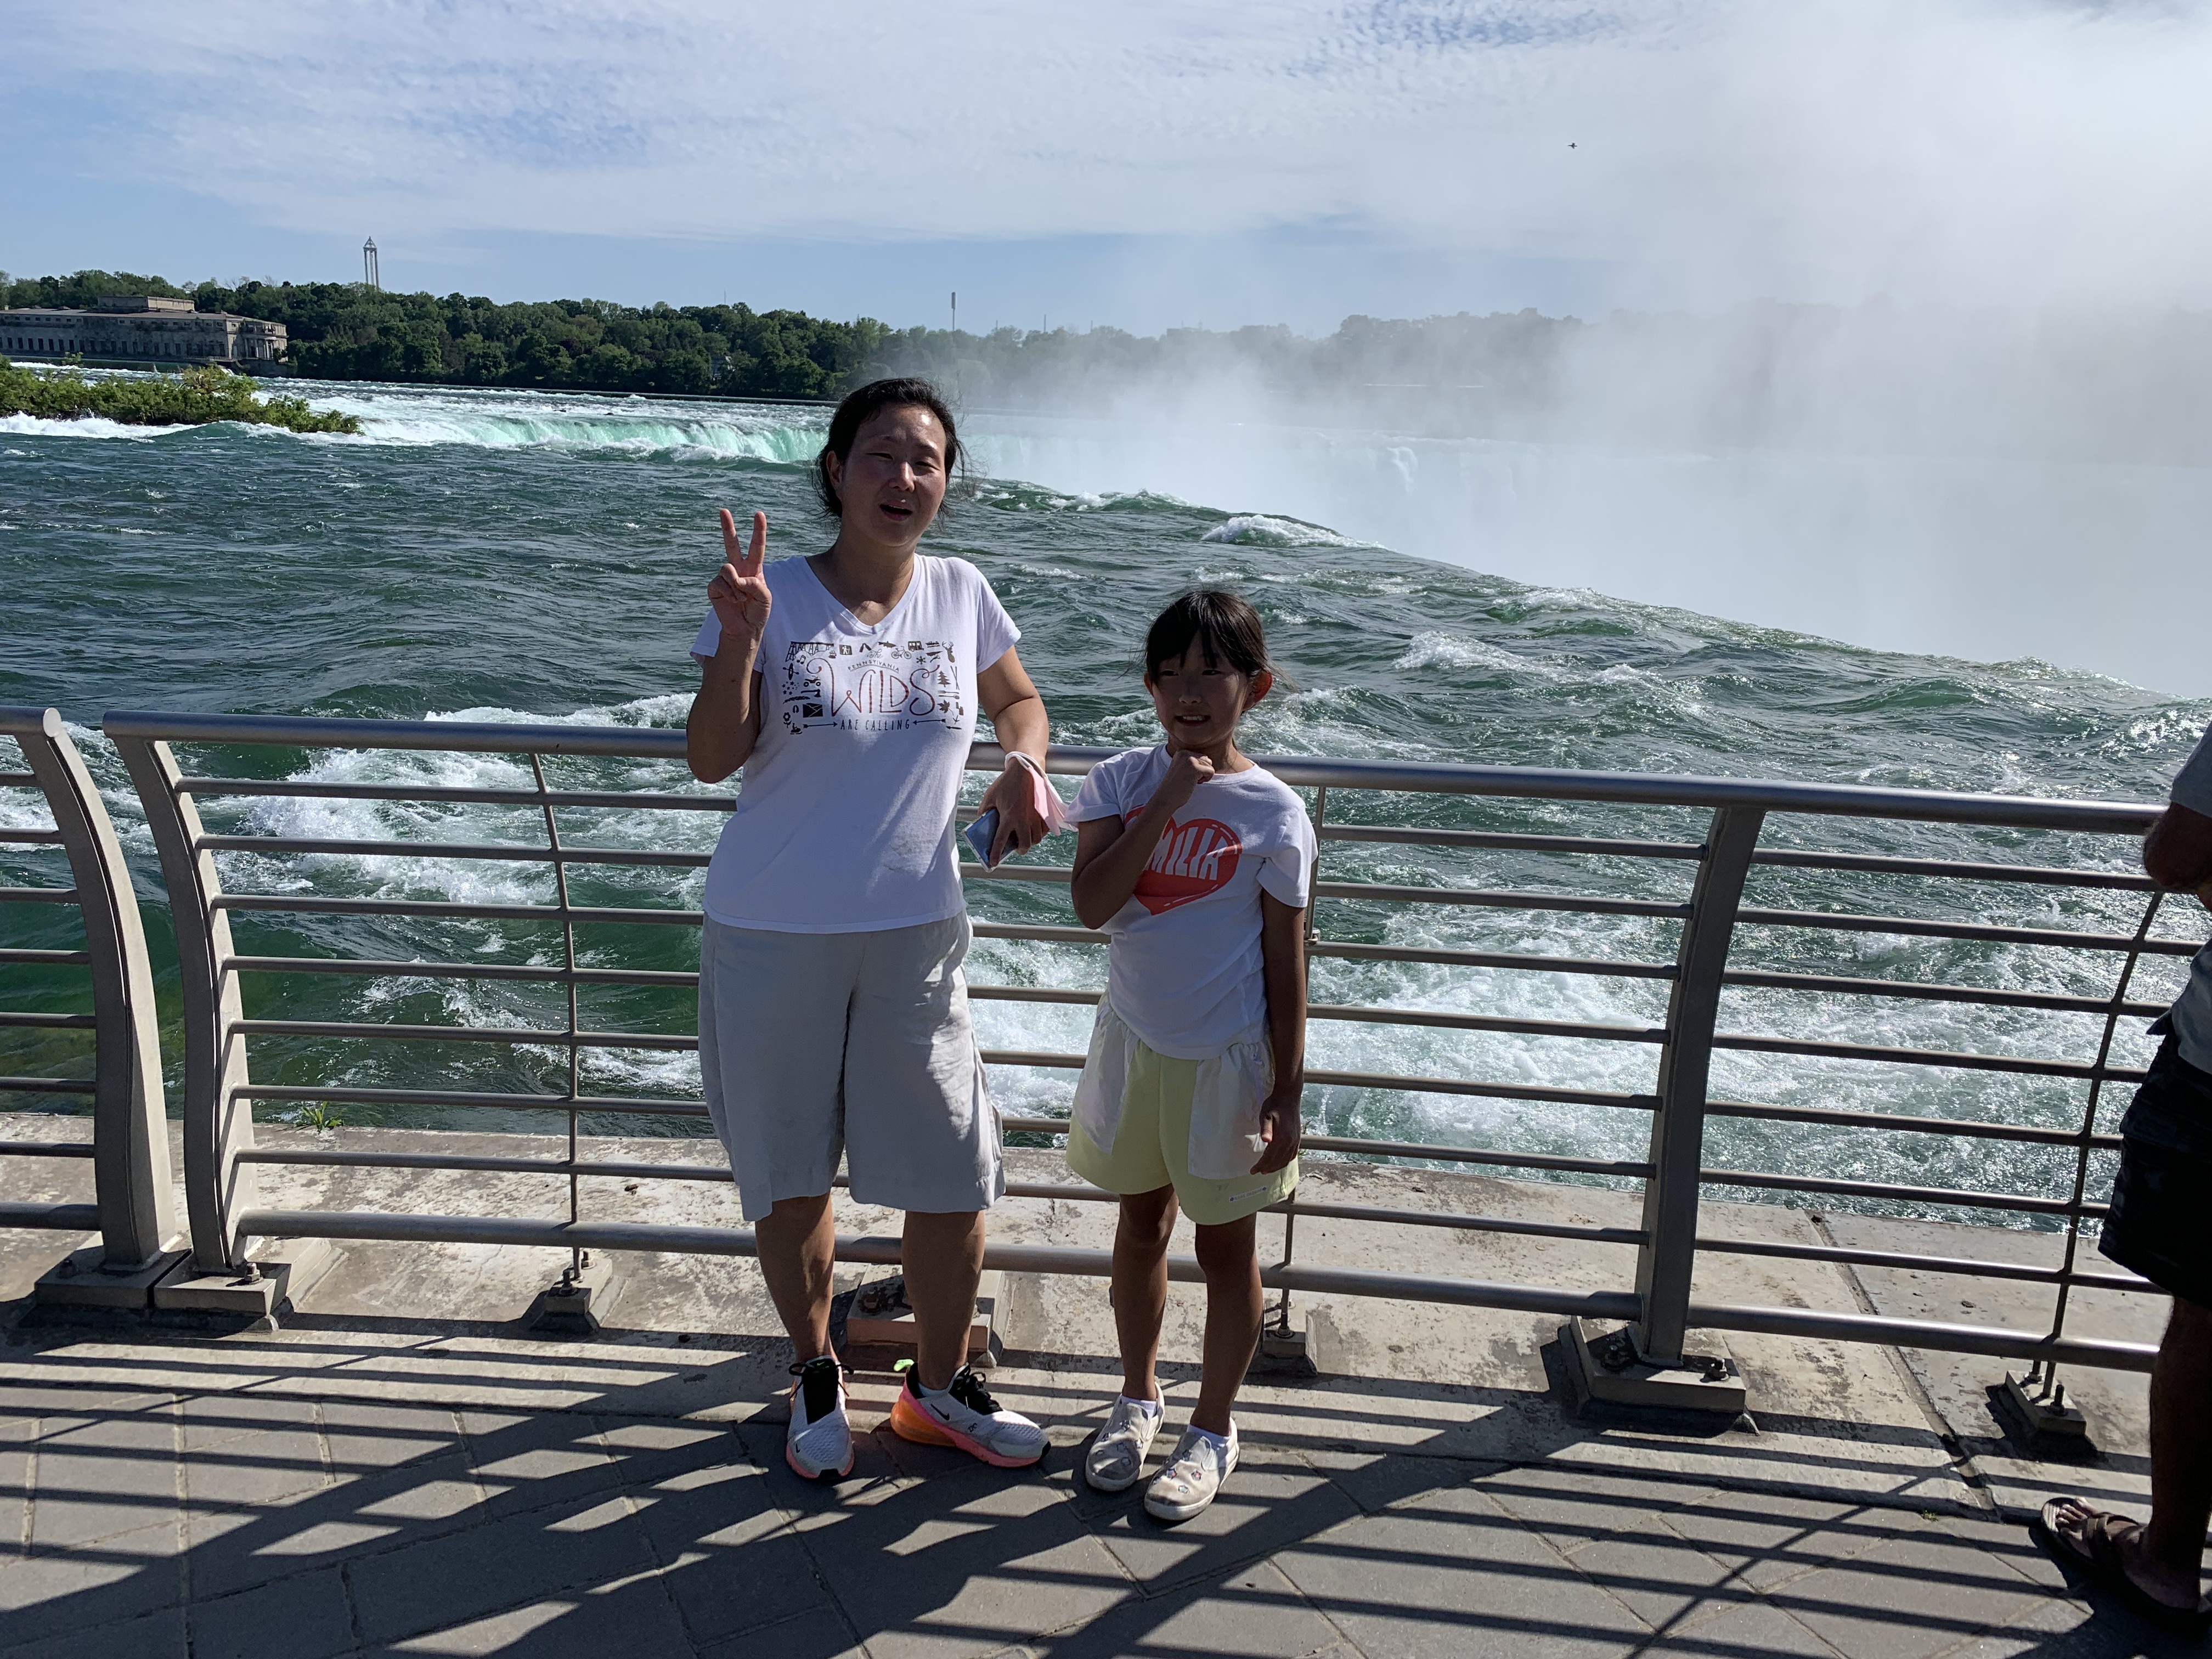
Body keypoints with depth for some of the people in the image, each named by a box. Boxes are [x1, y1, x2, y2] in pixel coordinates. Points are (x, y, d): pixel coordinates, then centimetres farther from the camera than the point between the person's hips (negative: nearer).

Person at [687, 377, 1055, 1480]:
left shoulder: (961, 595, 1)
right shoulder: (772, 599, -7)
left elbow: (1018, 700, 19)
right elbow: (711, 761, -12)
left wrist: (1023, 765, -2)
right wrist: (740, 636, -26)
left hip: (915, 935, 2)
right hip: (772, 936, -2)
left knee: (955, 1180, 6)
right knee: (791, 1180, 12)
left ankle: (939, 1386, 31)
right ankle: (815, 1377, 37)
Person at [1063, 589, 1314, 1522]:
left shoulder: (1272, 813, -11)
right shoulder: (1121, 783, -4)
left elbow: (1286, 966, -8)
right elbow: (1092, 904, -18)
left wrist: (1287, 1093, -9)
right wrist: (1168, 801, -21)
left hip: (1226, 1058, -3)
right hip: (1135, 1044, 3)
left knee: (1226, 1243, 11)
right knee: (1142, 1224, 19)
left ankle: (1213, 1428, 30)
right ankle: (1138, 1397, 39)